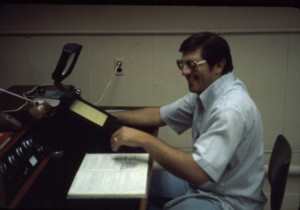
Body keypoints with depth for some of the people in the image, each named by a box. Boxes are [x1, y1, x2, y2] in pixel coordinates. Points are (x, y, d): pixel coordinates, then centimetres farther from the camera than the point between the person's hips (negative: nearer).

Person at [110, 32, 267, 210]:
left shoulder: (230, 109, -30)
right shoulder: (204, 91, 0)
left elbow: (199, 172, -36)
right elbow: (159, 115, 9)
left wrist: (144, 140, -33)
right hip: (205, 182, 9)